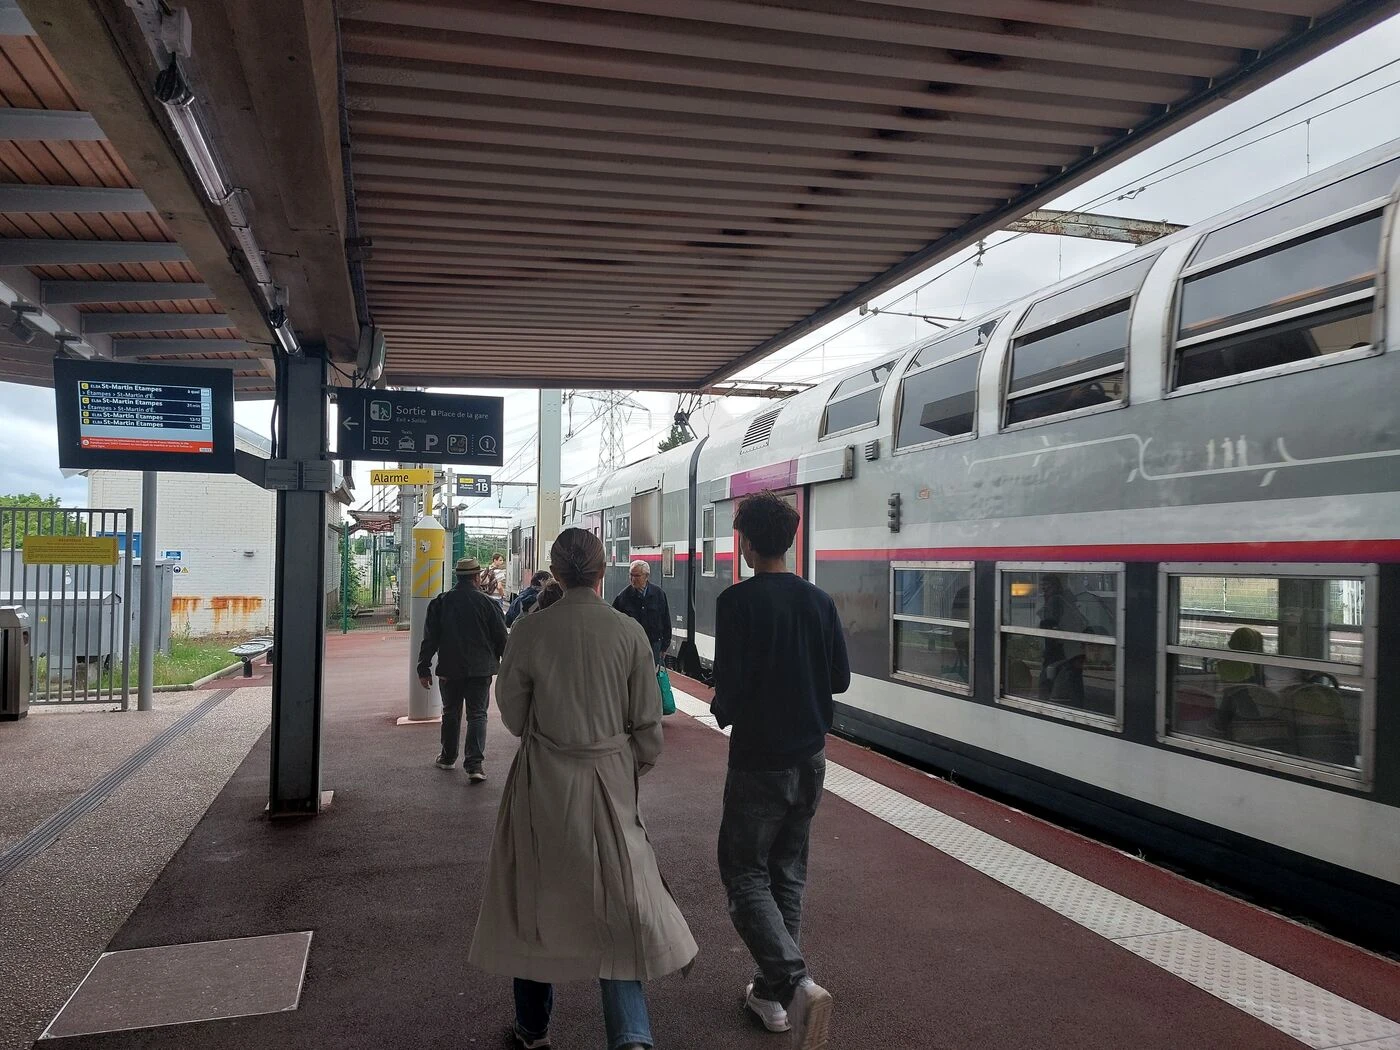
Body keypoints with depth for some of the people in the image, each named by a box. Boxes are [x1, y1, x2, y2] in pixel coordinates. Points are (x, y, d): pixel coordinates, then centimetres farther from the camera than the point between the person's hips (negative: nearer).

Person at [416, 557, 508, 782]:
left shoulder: (440, 602, -2)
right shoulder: (487, 603, -7)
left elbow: (430, 638, 0)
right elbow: (501, 638, -3)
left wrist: (424, 669, 6)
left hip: (449, 670, 2)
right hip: (480, 670, -2)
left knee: (451, 713, 19)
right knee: (477, 715, 3)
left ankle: (448, 757, 31)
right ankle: (475, 764, -7)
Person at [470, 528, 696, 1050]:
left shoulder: (530, 629, -10)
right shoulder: (629, 632, -9)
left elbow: (512, 715, 0)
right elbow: (647, 722, -2)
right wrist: (636, 765, 16)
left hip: (543, 778, 0)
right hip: (610, 778, 0)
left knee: (536, 898, 18)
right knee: (616, 897, 11)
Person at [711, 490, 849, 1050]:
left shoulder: (737, 601, -15)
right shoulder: (820, 601, 1)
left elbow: (730, 685, -19)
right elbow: (841, 678, 5)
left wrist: (724, 711, 2)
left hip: (758, 759, -6)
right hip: (810, 758, 6)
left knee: (745, 874, 5)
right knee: (787, 872, 17)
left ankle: (796, 983, -13)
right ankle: (772, 994, 26)